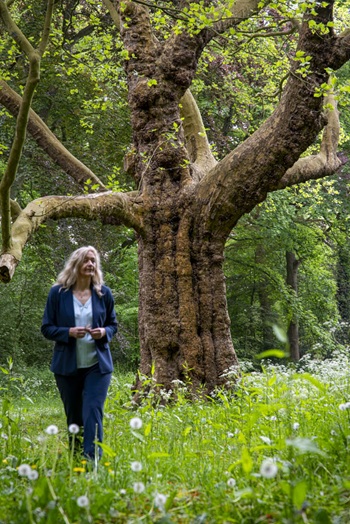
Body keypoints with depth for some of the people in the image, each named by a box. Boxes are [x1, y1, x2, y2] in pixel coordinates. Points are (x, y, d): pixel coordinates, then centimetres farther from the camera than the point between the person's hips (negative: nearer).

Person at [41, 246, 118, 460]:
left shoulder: (104, 293, 1)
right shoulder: (58, 292, -4)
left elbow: (113, 324, 12)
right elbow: (47, 328, 0)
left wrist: (104, 332, -11)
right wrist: (69, 332, -18)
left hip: (97, 364, 0)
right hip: (67, 365, 0)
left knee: (93, 412, -12)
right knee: (73, 416, 11)